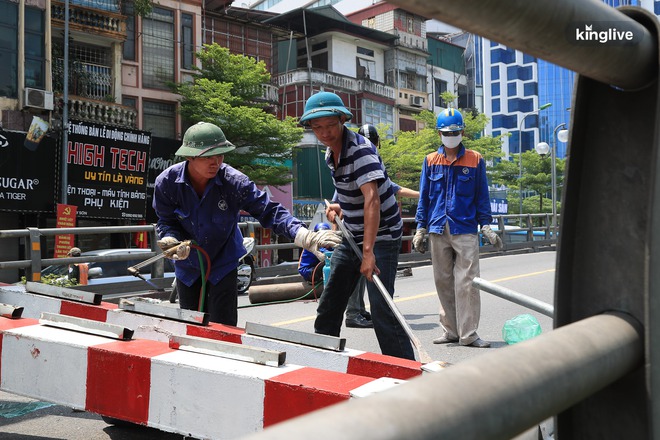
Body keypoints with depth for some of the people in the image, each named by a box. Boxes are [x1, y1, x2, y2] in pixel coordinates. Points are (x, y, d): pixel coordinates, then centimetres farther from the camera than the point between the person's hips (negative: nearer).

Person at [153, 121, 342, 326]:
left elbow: (268, 210, -24)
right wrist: (171, 240, -30)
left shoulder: (234, 181, -24)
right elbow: (166, 221, -7)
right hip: (187, 266, 2)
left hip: (223, 262, -2)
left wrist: (303, 235, -38)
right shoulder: (167, 182, -19)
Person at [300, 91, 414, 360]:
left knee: (381, 310, -14)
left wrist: (368, 251, -43)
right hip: (351, 237, 9)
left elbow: (372, 199, -35)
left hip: (381, 237, -9)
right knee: (328, 307, 14)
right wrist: (341, 207, 4)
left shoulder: (360, 150, -22)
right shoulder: (331, 152, 5)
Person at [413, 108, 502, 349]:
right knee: (443, 281, 7)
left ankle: (468, 333, -1)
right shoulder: (431, 161, 11)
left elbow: (482, 196, 9)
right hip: (438, 230, 2)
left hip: (465, 230, -2)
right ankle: (451, 330, 17)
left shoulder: (475, 160, 7)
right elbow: (423, 197, 12)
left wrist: (486, 225, 0)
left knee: (467, 281, -7)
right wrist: (420, 228, 7)